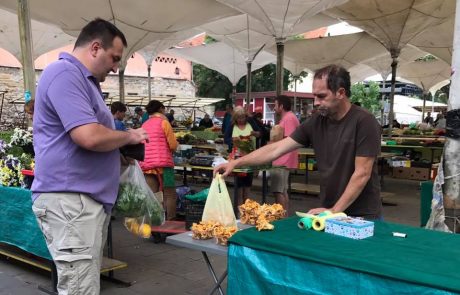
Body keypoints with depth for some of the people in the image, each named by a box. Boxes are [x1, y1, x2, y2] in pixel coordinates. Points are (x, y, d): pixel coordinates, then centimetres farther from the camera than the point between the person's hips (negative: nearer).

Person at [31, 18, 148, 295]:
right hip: (70, 198, -11)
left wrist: (123, 147, 11)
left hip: (90, 197, 11)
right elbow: (89, 136, -25)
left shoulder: (84, 80, 20)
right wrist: (130, 136, -7)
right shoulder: (65, 73, -13)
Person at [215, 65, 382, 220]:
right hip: (331, 212, 5)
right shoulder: (316, 122, -1)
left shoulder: (364, 122, -15)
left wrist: (335, 211, -19)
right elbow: (277, 149, -2)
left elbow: (362, 174, -17)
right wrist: (236, 163, -8)